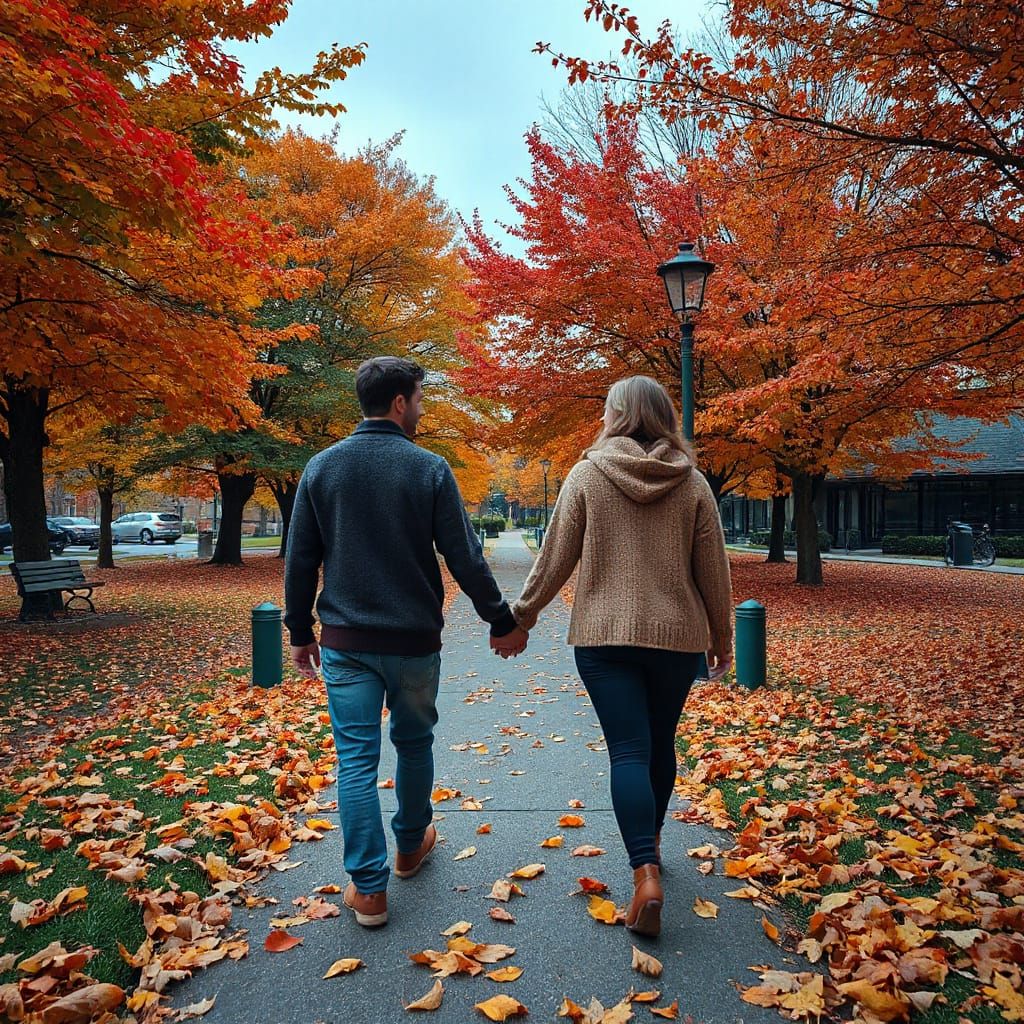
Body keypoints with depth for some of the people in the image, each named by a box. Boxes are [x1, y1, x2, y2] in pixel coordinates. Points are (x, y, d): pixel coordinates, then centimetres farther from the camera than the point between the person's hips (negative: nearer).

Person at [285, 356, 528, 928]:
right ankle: (412, 846, 38)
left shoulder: (322, 467, 0)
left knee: (357, 758, 6)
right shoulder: (430, 469, -9)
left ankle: (368, 888, 10)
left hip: (345, 642, 1)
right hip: (414, 641, -1)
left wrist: (301, 632, 13)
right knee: (414, 743, 19)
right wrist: (502, 622, 2)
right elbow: (465, 557, -8)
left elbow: (300, 562, 2)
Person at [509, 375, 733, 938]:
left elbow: (556, 557, -3)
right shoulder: (692, 483, 0)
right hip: (677, 637, 3)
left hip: (604, 636, -2)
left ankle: (645, 874, -10)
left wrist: (523, 612, 11)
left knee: (629, 750, 0)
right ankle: (651, 840, 38)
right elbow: (713, 570, 3)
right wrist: (722, 637, 16)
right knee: (660, 743, 19)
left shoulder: (587, 474, -4)